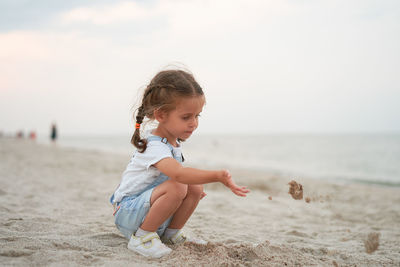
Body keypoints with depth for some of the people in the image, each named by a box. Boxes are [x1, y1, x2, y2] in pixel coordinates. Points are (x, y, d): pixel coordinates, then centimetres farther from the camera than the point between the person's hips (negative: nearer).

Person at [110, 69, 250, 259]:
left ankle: (171, 234, 6)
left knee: (195, 188, -8)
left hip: (148, 205, 9)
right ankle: (142, 237, -17)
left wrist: (193, 188, 11)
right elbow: (179, 173, -46)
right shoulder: (154, 146, -28)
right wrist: (217, 176, -53)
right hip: (129, 213, -9)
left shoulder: (174, 142, 4)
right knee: (176, 188, -32)